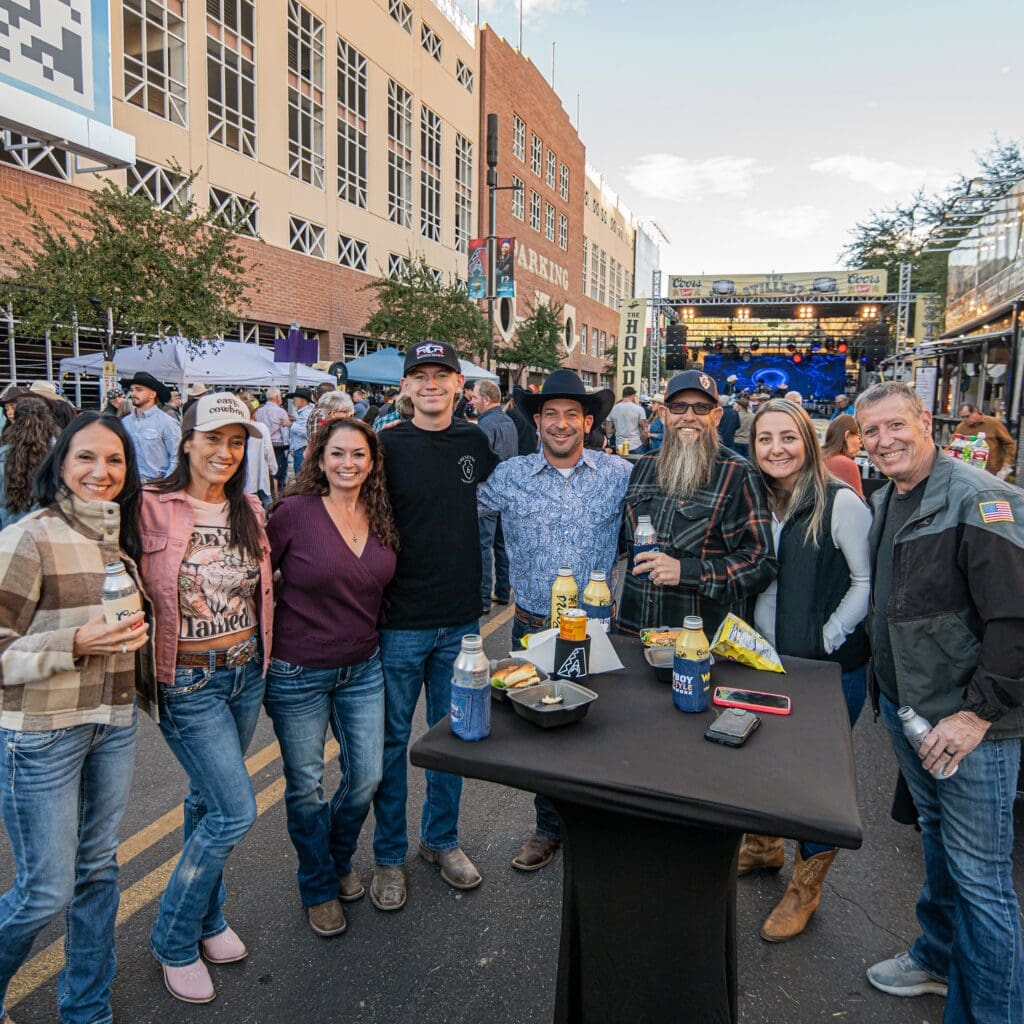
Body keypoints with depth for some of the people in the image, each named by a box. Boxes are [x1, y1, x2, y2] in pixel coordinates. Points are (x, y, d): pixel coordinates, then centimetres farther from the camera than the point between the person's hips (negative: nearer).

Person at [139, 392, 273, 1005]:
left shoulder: (249, 509, 5)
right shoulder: (152, 510, -14)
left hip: (247, 672, 6)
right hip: (187, 681, -5)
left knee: (209, 800, 20)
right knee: (236, 811, -6)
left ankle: (207, 916, 42)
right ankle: (175, 940, 20)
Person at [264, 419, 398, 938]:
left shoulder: (380, 517, 0)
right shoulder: (295, 511, -15)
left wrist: (369, 635, 10)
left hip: (363, 668, 5)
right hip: (298, 673, -4)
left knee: (366, 777, 12)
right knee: (306, 786, 11)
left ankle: (339, 860, 42)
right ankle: (319, 887, 36)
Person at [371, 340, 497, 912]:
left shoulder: (474, 441, 3)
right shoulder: (388, 446, -8)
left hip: (461, 618, 4)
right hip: (400, 622, -3)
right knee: (393, 738, 9)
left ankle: (442, 839, 36)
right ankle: (389, 855, 28)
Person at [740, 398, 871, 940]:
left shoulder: (840, 503, -13)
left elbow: (867, 583, -12)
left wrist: (824, 643, -13)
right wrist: (754, 639, 5)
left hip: (831, 669, -5)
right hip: (765, 661, 5)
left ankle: (805, 886, 29)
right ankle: (763, 846, 44)